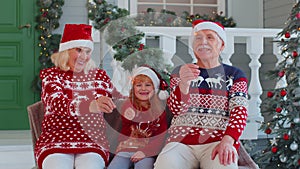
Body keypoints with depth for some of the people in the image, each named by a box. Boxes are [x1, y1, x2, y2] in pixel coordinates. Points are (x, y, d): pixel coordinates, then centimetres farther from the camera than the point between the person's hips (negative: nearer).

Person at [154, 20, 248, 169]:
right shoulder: (180, 72, 18)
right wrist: (184, 83, -18)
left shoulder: (234, 75, 14)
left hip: (219, 140, 0)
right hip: (181, 142, 1)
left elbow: (239, 111, -1)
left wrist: (227, 141, -21)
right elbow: (176, 110, 4)